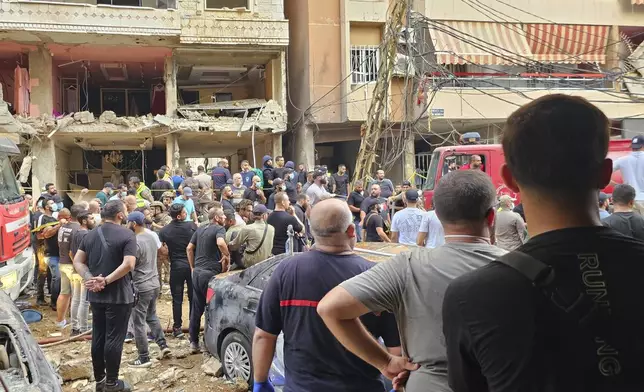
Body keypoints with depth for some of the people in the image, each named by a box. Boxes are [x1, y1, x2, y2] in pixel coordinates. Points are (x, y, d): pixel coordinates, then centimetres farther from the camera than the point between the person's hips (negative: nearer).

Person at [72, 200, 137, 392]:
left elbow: (78, 261, 4)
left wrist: (89, 278, -8)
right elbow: (128, 264, -23)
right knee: (114, 338, 2)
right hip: (119, 295, -6)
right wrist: (106, 280, -20)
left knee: (98, 336, 14)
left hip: (96, 295, 6)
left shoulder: (90, 235, 8)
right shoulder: (127, 235, -12)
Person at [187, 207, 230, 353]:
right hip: (210, 272, -7)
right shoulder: (219, 229, -7)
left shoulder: (200, 230, 16)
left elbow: (189, 248, 16)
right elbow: (220, 243, -27)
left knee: (196, 308, 12)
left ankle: (194, 342, 16)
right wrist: (227, 256, -12)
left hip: (197, 272, 7)